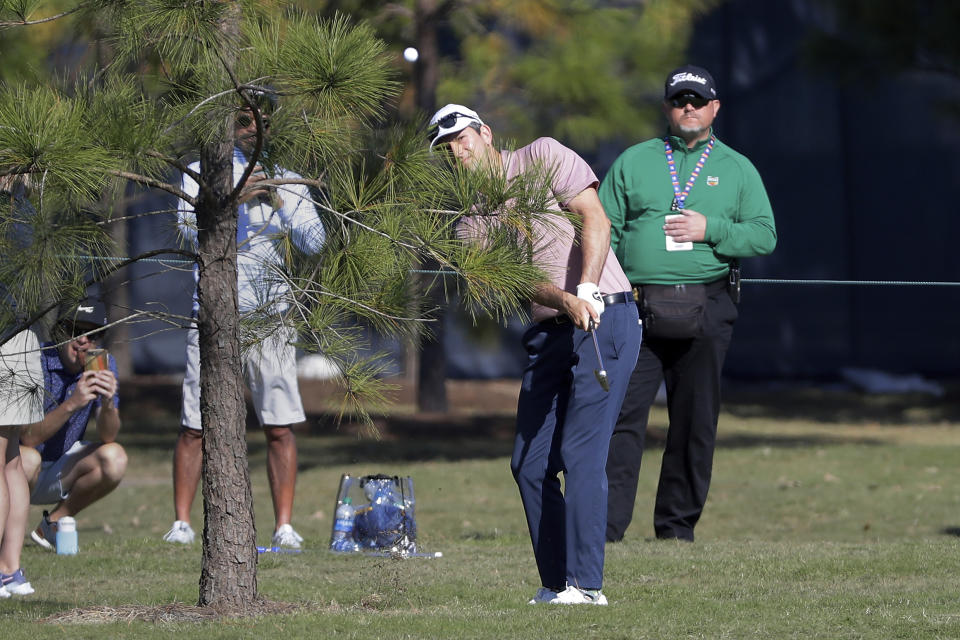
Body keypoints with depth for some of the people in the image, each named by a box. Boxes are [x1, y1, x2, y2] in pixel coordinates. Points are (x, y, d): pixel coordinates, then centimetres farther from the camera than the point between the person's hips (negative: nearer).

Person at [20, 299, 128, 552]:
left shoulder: (103, 364, -6)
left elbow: (108, 437, -13)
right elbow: (28, 438, -28)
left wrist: (108, 403, -34)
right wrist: (72, 404, -41)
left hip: (59, 470, 5)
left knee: (114, 458, -20)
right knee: (27, 458, -38)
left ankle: (53, 523, 0)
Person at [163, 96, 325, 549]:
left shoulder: (287, 180, 12)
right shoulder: (201, 173, 9)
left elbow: (314, 242, -1)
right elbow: (188, 226, -8)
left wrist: (277, 201, -14)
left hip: (270, 316, 1)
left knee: (280, 426, -4)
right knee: (195, 426, -2)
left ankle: (284, 526, 1)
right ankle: (181, 523, 5)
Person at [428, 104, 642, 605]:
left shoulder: (543, 157, 1)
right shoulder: (471, 222, 13)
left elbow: (595, 219, -10)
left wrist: (587, 289, -23)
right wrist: (566, 301, -22)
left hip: (605, 319, -7)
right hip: (547, 333, 7)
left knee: (580, 454, -15)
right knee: (529, 464, 3)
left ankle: (585, 585, -16)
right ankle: (556, 584, 12)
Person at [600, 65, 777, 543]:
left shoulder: (736, 169, 13)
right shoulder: (632, 163, 13)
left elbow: (764, 235, 6)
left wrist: (709, 229, -10)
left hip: (705, 311, 1)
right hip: (637, 307, -1)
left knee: (695, 422, 4)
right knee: (622, 415, -9)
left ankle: (677, 525, 13)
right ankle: (605, 526, -10)